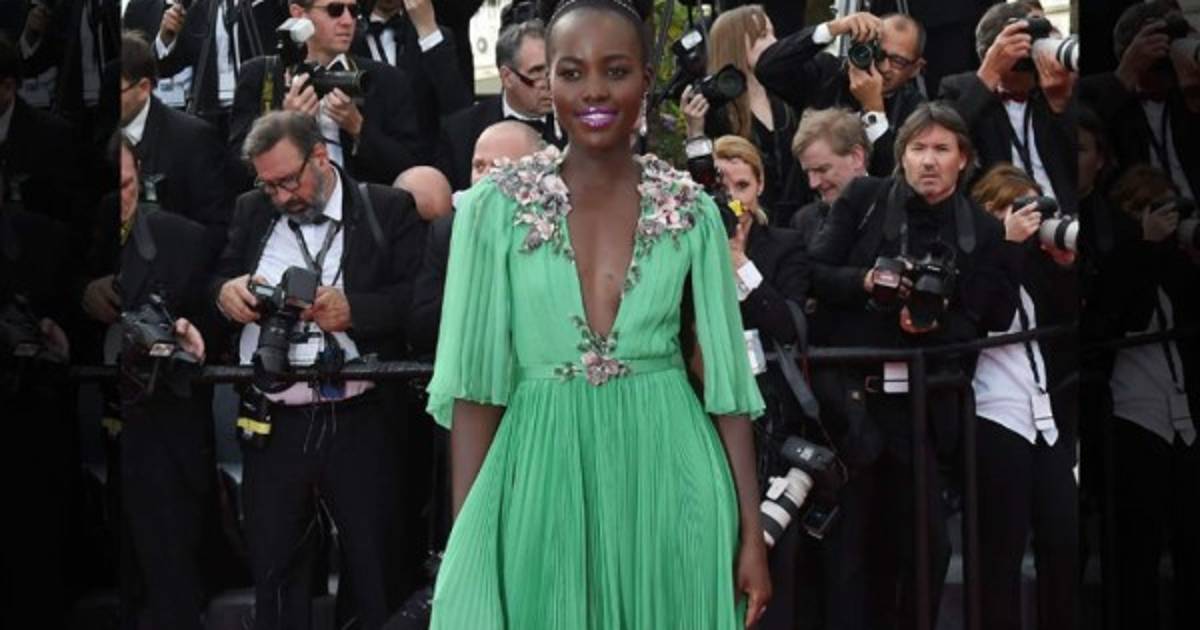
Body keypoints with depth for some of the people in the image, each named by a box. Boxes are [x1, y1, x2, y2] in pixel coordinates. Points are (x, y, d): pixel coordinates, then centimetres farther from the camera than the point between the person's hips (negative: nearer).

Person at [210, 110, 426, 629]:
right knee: (273, 565, 9)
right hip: (272, 425, 3)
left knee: (374, 565, 2)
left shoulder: (388, 209, 0)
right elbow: (217, 280, 17)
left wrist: (354, 310, -23)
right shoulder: (252, 211, 12)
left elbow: (422, 298, -8)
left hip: (359, 424, -3)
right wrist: (225, 291, -6)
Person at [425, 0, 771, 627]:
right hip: (541, 482, -1)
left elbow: (726, 376, 4)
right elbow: (474, 383, -2)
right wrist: (468, 540, -7)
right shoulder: (494, 205, -2)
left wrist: (751, 535, 0)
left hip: (668, 480, 1)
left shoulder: (691, 211, 2)